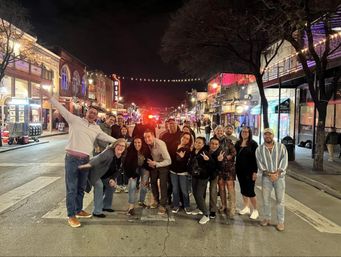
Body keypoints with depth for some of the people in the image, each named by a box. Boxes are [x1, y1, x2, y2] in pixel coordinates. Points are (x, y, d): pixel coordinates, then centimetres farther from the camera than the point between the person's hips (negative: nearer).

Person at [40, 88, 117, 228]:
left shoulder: (96, 128, 14)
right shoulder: (75, 120, 0)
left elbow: (106, 137, 23)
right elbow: (61, 108, -4)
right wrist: (49, 96, -10)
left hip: (85, 159, 6)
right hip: (72, 158, -5)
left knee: (81, 187, 17)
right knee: (72, 188, -1)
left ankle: (79, 210, 33)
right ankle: (71, 216, 9)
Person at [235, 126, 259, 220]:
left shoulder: (253, 144, -8)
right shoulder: (238, 143, 7)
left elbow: (256, 158, -11)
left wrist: (255, 172, -15)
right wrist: (236, 168, 6)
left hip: (249, 171, -5)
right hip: (240, 170, 5)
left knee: (250, 191, -3)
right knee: (243, 190, 14)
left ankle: (255, 210, 14)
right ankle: (246, 208, 29)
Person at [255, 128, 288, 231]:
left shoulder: (281, 146, 2)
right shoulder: (259, 149, 3)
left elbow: (284, 161, -6)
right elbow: (260, 163, -3)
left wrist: (277, 173, -16)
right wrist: (269, 174, -15)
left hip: (279, 176, -1)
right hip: (266, 177, 1)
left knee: (280, 199, 3)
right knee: (266, 199, 8)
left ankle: (280, 221, 12)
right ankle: (267, 218, 23)